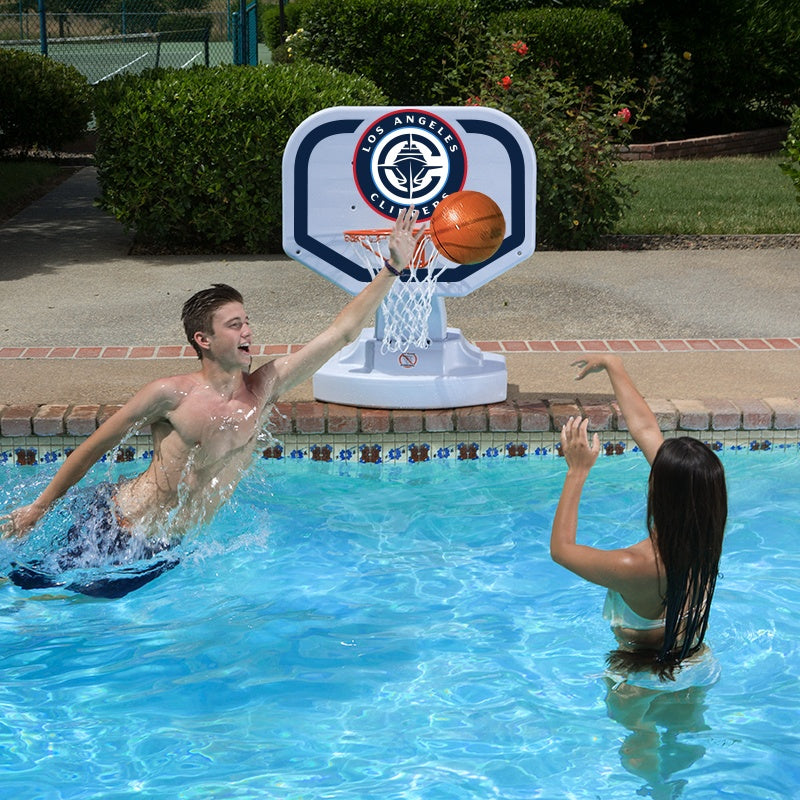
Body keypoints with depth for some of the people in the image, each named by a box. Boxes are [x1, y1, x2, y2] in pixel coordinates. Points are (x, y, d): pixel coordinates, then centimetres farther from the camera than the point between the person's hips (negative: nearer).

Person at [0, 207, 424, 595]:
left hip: (167, 547, 5)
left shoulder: (262, 388, -5)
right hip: (114, 529, -5)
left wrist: (393, 268, -8)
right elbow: (93, 448, -7)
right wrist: (39, 507, -2)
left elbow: (342, 331, -5)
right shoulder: (171, 395, -19)